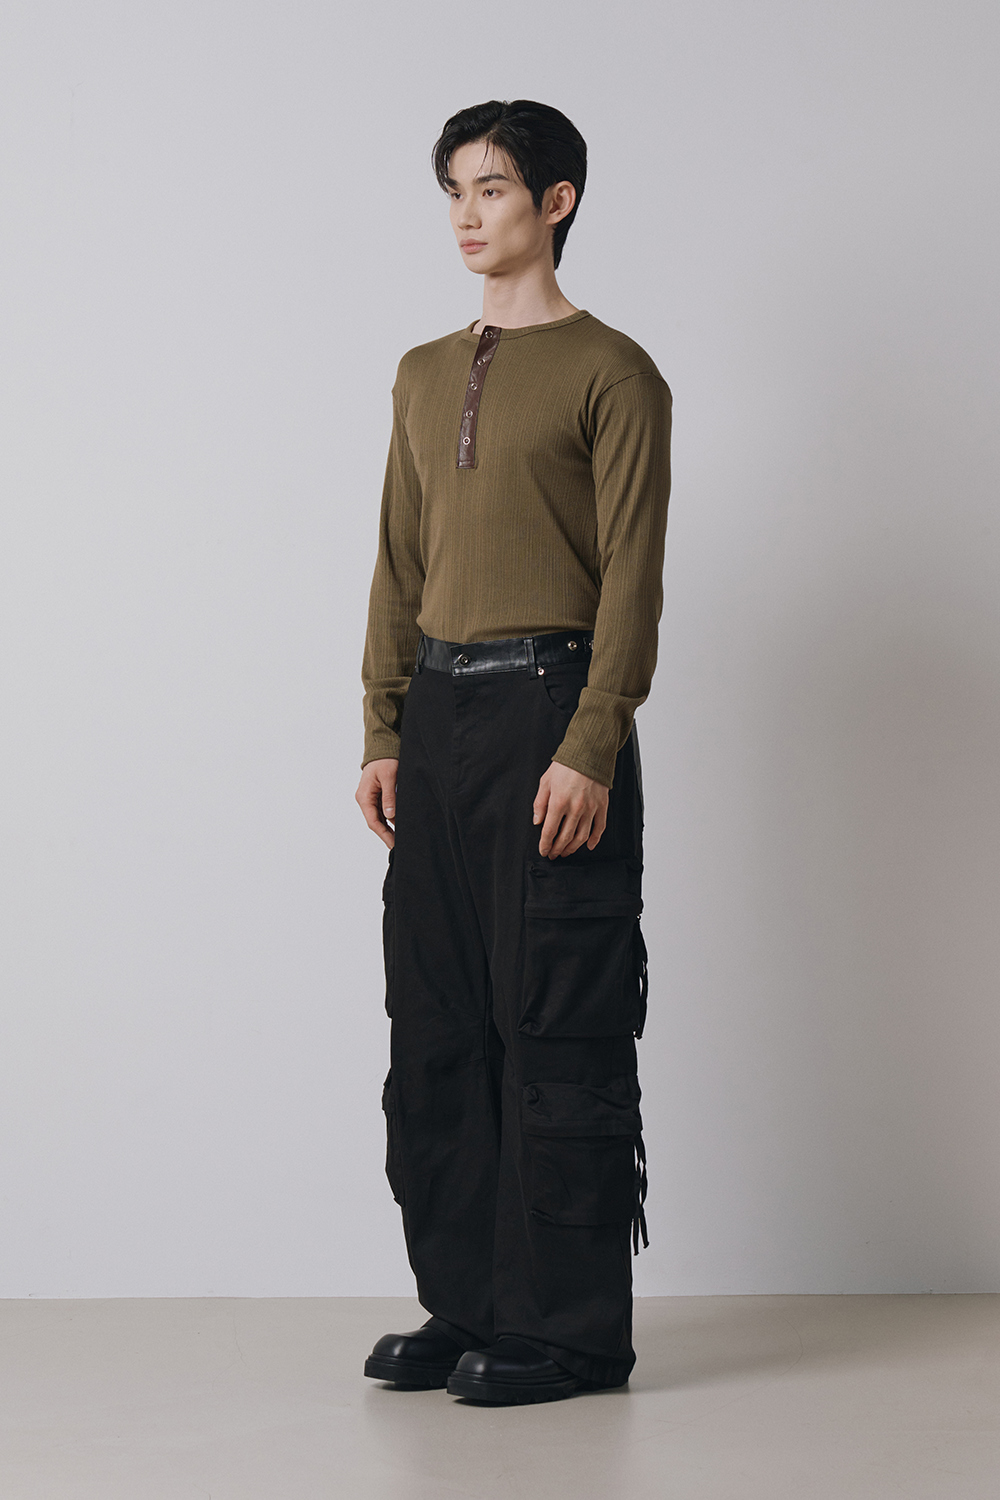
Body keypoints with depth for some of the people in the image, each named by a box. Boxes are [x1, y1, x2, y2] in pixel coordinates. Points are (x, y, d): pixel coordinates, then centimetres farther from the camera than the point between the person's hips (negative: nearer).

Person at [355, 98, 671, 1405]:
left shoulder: (611, 374, -2)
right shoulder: (425, 376, 17)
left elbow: (631, 576, -8)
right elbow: (399, 565, 17)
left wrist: (591, 748, -16)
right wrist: (383, 732, 9)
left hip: (546, 707, -7)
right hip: (436, 714, 7)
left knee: (559, 1033, -4)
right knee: (436, 1028, 7)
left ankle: (571, 1331, 4)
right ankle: (468, 1308, 17)